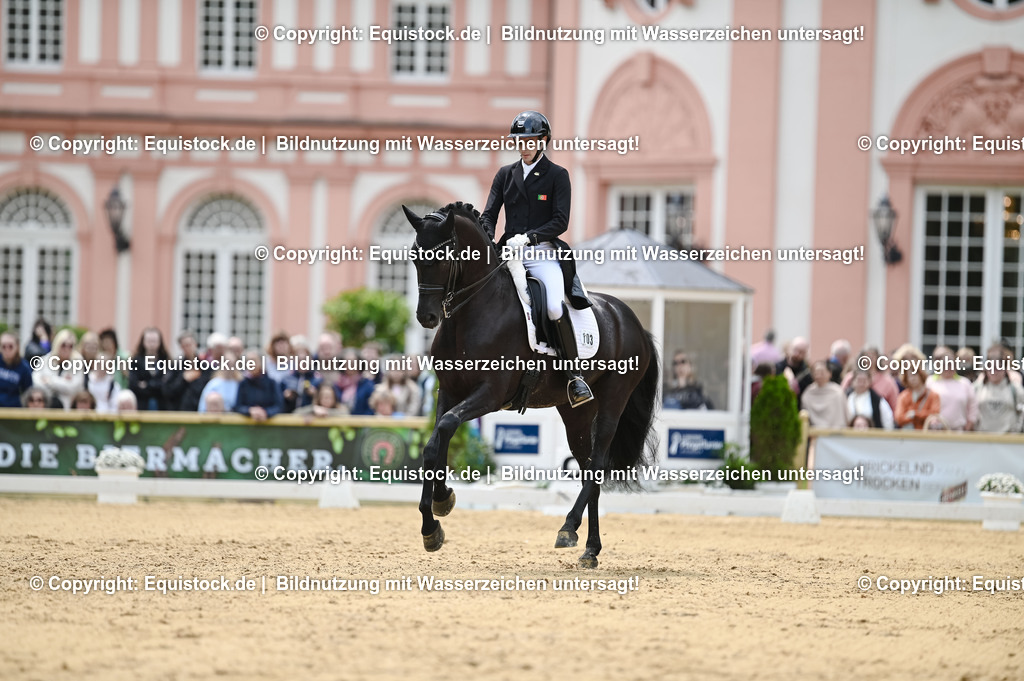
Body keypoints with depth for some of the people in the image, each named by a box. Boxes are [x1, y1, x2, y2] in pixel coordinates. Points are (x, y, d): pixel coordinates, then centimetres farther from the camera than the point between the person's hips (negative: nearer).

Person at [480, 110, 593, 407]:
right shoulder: (505, 175, 16)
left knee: (555, 308, -28)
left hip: (543, 252, -4)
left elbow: (560, 221, -4)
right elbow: (489, 213, 10)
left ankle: (575, 375, -17)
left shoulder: (557, 175, 4)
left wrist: (533, 235, -21)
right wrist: (486, 237, -12)